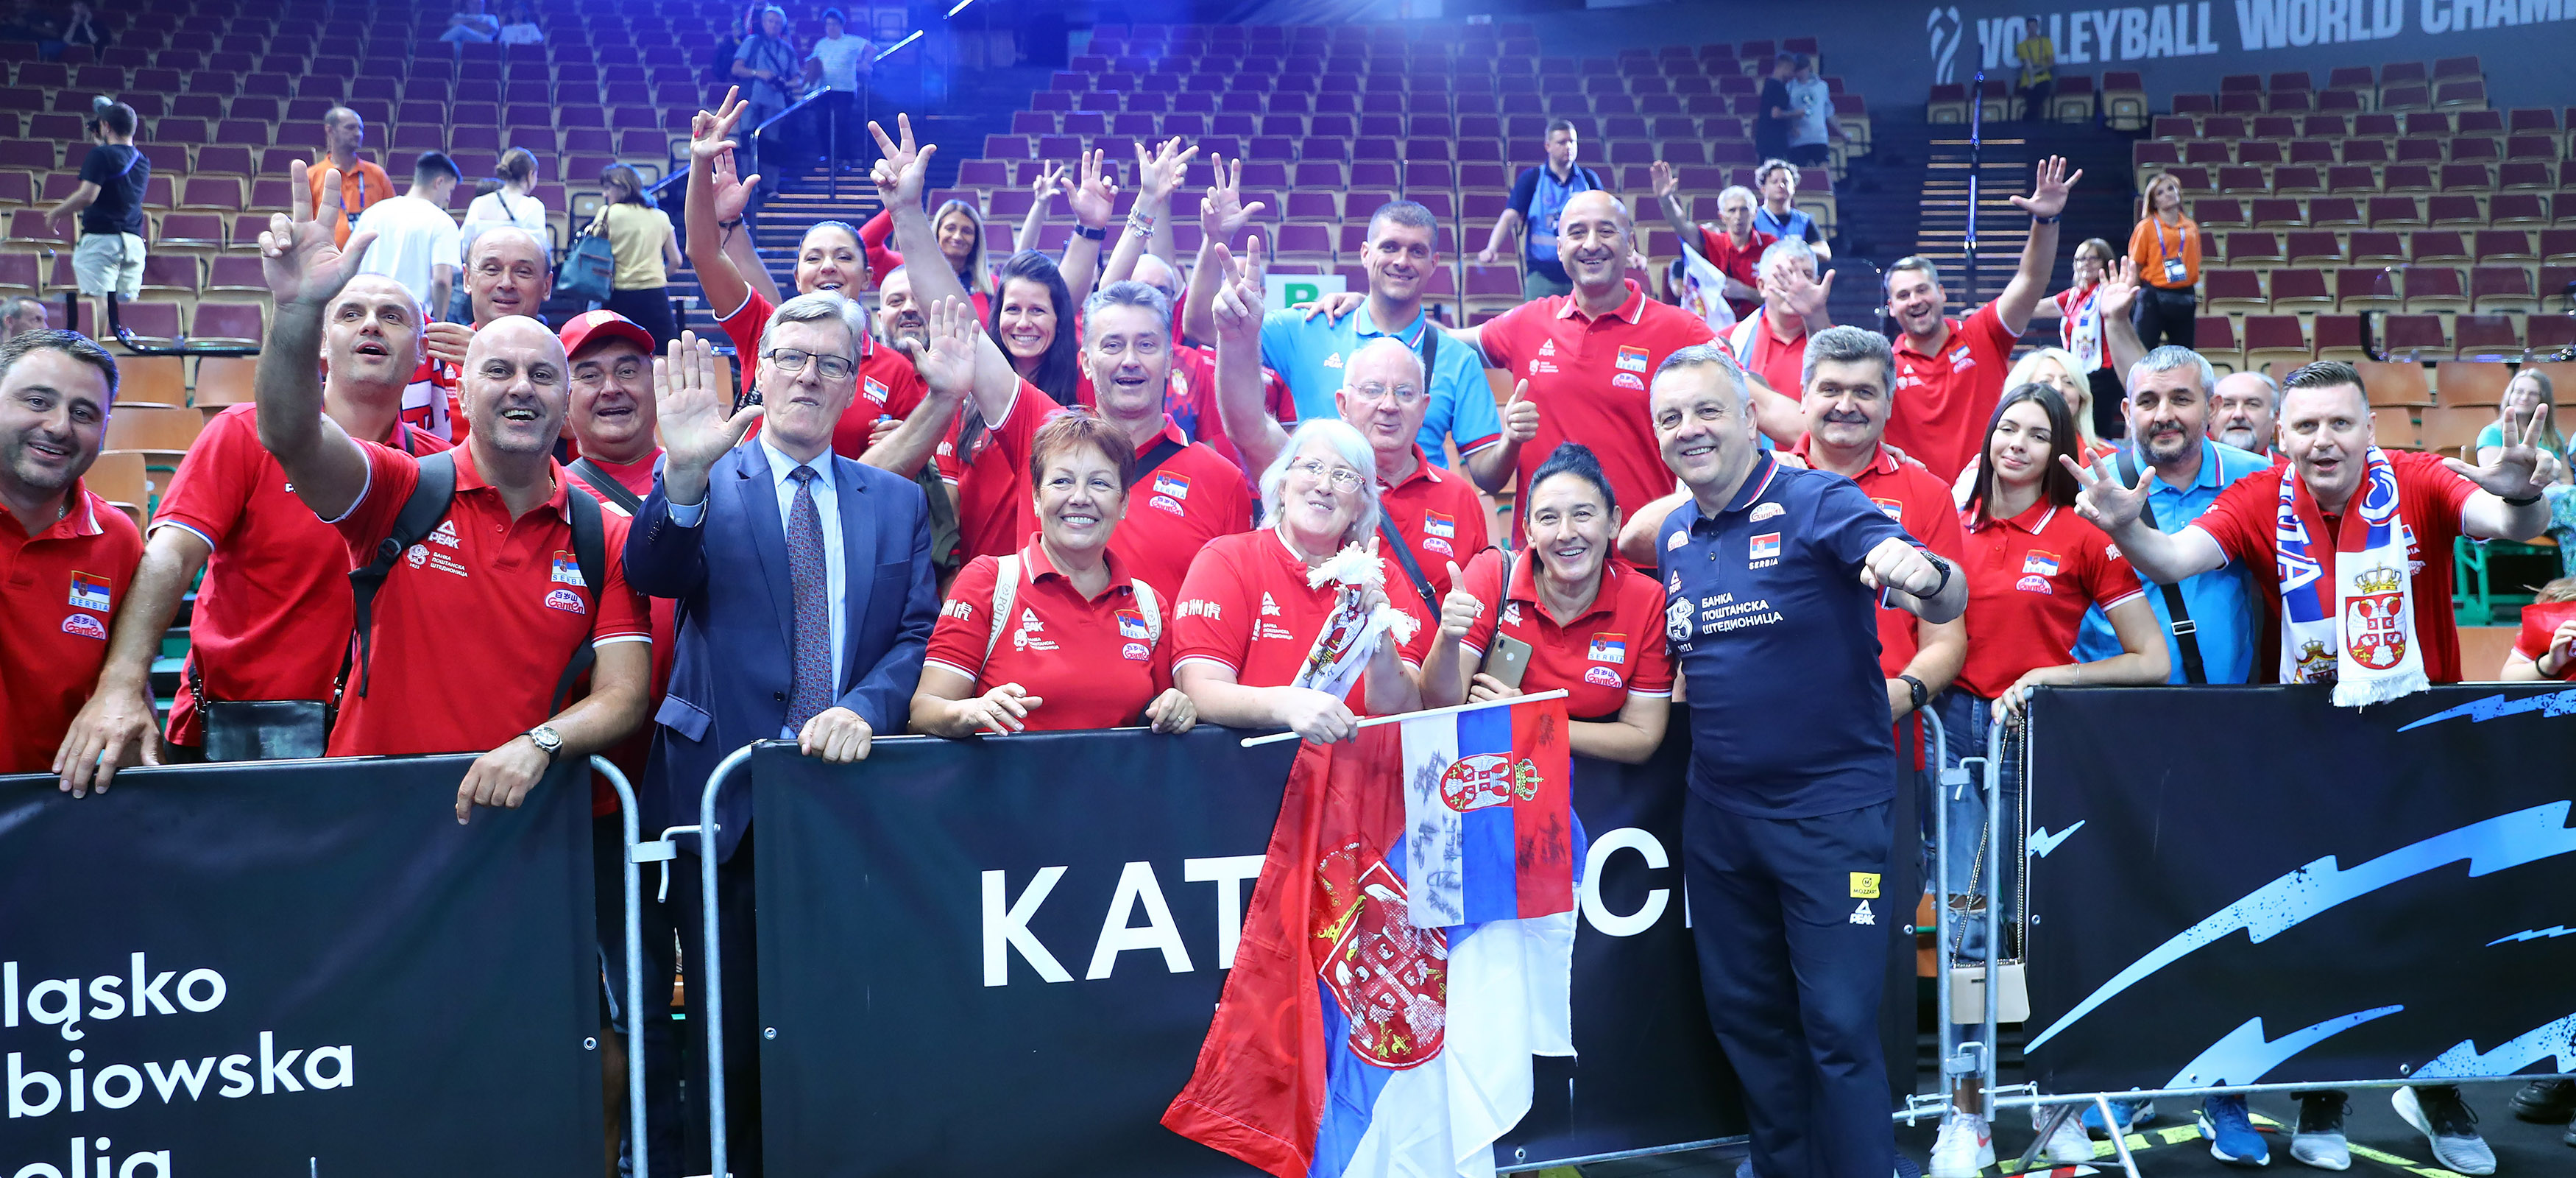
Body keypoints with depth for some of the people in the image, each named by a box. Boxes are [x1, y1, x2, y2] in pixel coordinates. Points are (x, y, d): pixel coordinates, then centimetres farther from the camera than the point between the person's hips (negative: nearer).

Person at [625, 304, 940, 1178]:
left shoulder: (898, 502, 11)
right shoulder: (706, 487, 3)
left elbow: (918, 634, 4)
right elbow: (654, 573, -16)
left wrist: (864, 710, -14)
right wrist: (685, 474, -34)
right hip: (727, 801, -2)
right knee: (729, 1034, 6)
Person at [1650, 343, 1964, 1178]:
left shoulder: (1816, 502, -12)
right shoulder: (1671, 536, 7)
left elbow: (1948, 605, -24)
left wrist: (1924, 575, -45)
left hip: (1832, 803, -6)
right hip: (1717, 807, 7)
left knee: (1839, 1023, -4)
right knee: (1743, 1014, 16)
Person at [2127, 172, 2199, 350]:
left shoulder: (2191, 227, 11)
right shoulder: (2146, 227, -2)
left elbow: (2195, 265, 15)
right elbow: (2134, 266, -2)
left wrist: (2196, 297, 8)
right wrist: (2134, 297, -7)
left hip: (2185, 299, 4)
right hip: (2154, 299, -4)